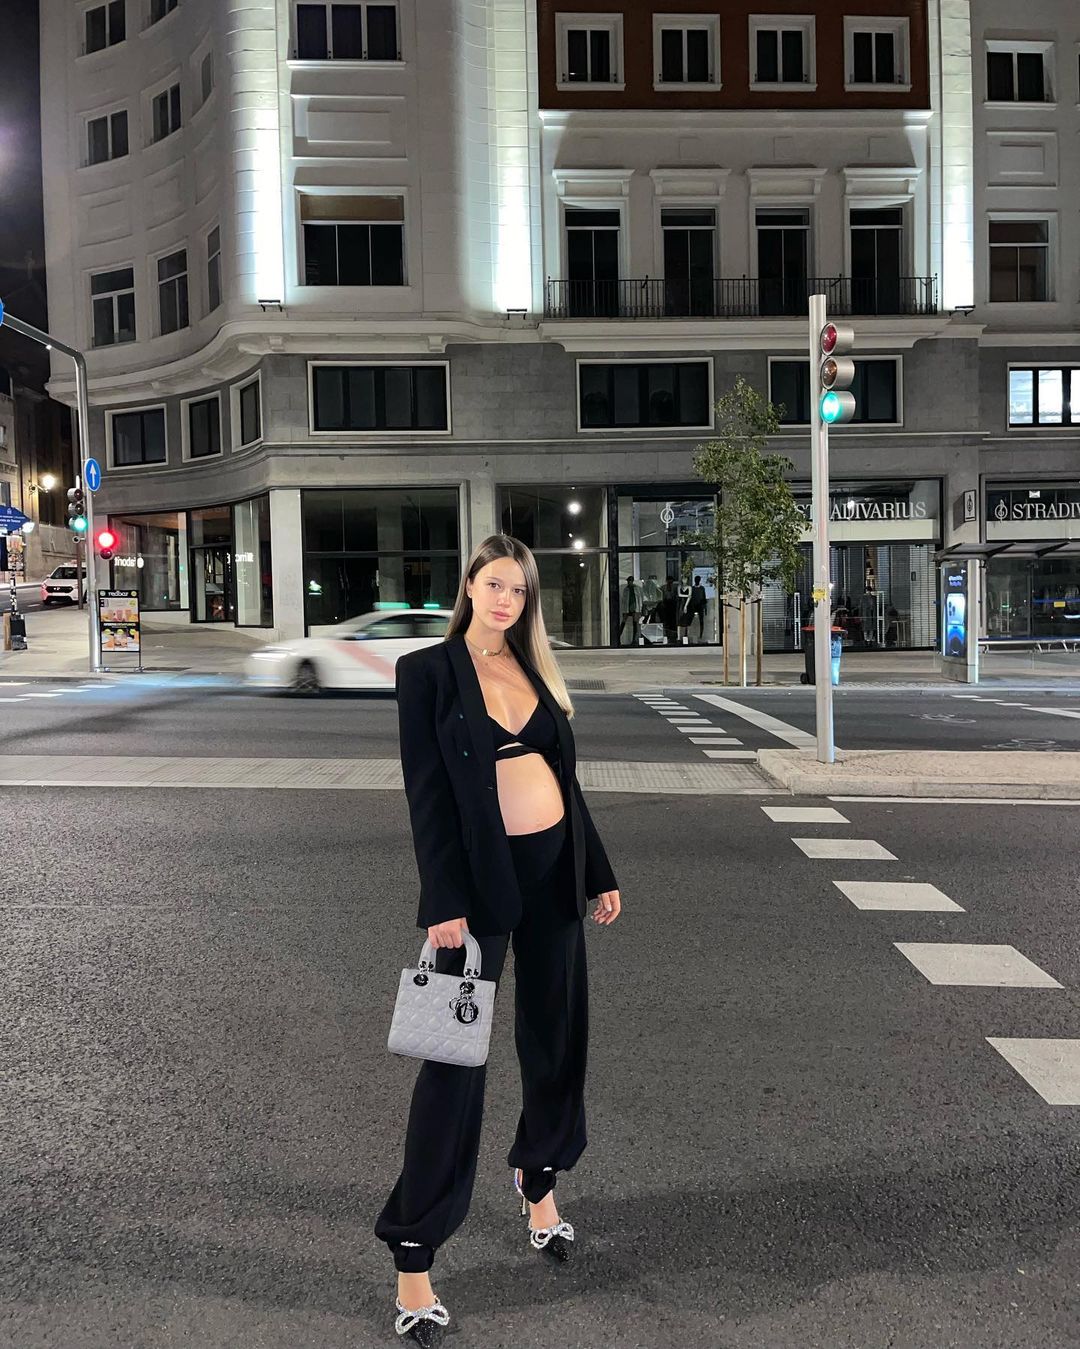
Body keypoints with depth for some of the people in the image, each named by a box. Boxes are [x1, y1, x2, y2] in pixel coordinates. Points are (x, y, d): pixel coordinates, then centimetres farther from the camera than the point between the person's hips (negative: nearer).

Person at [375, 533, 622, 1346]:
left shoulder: (536, 670, 11)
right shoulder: (428, 670, -5)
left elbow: (565, 778, 14)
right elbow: (426, 792, -10)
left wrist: (599, 873, 12)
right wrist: (444, 905, -16)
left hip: (554, 867, 6)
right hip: (480, 875, -5)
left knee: (556, 1033, 16)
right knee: (457, 1054, 0)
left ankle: (539, 1179, 41)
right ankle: (413, 1255, 13)